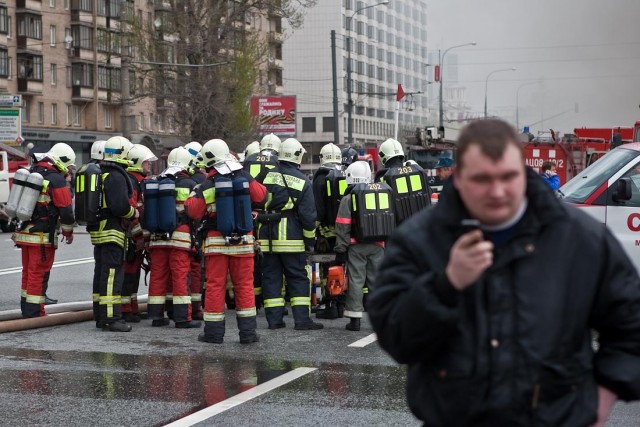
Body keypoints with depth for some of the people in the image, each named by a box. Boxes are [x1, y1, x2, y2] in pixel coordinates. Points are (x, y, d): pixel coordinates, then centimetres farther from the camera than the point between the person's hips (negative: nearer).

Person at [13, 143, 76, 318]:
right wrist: (68, 232, 3)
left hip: (24, 232, 8)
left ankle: (26, 310, 22)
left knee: (28, 272, 16)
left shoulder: (31, 172, 12)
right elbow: (66, 209, -12)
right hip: (43, 236, -8)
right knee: (39, 274, -4)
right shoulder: (57, 180, -14)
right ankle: (35, 313, -2)